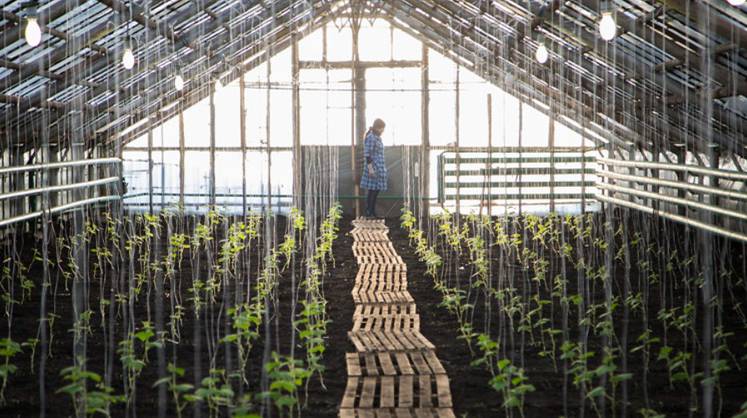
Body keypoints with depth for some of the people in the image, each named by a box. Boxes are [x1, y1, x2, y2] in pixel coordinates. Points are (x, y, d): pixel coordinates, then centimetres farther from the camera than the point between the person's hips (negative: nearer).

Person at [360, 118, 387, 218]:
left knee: (376, 191, 10)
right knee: (372, 191, -7)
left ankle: (373, 213, 14)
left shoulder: (378, 138, 15)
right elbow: (367, 154, -19)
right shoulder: (370, 138, -15)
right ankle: (368, 213, -2)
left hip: (379, 169, 9)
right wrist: (370, 169, -22)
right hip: (373, 168, -9)